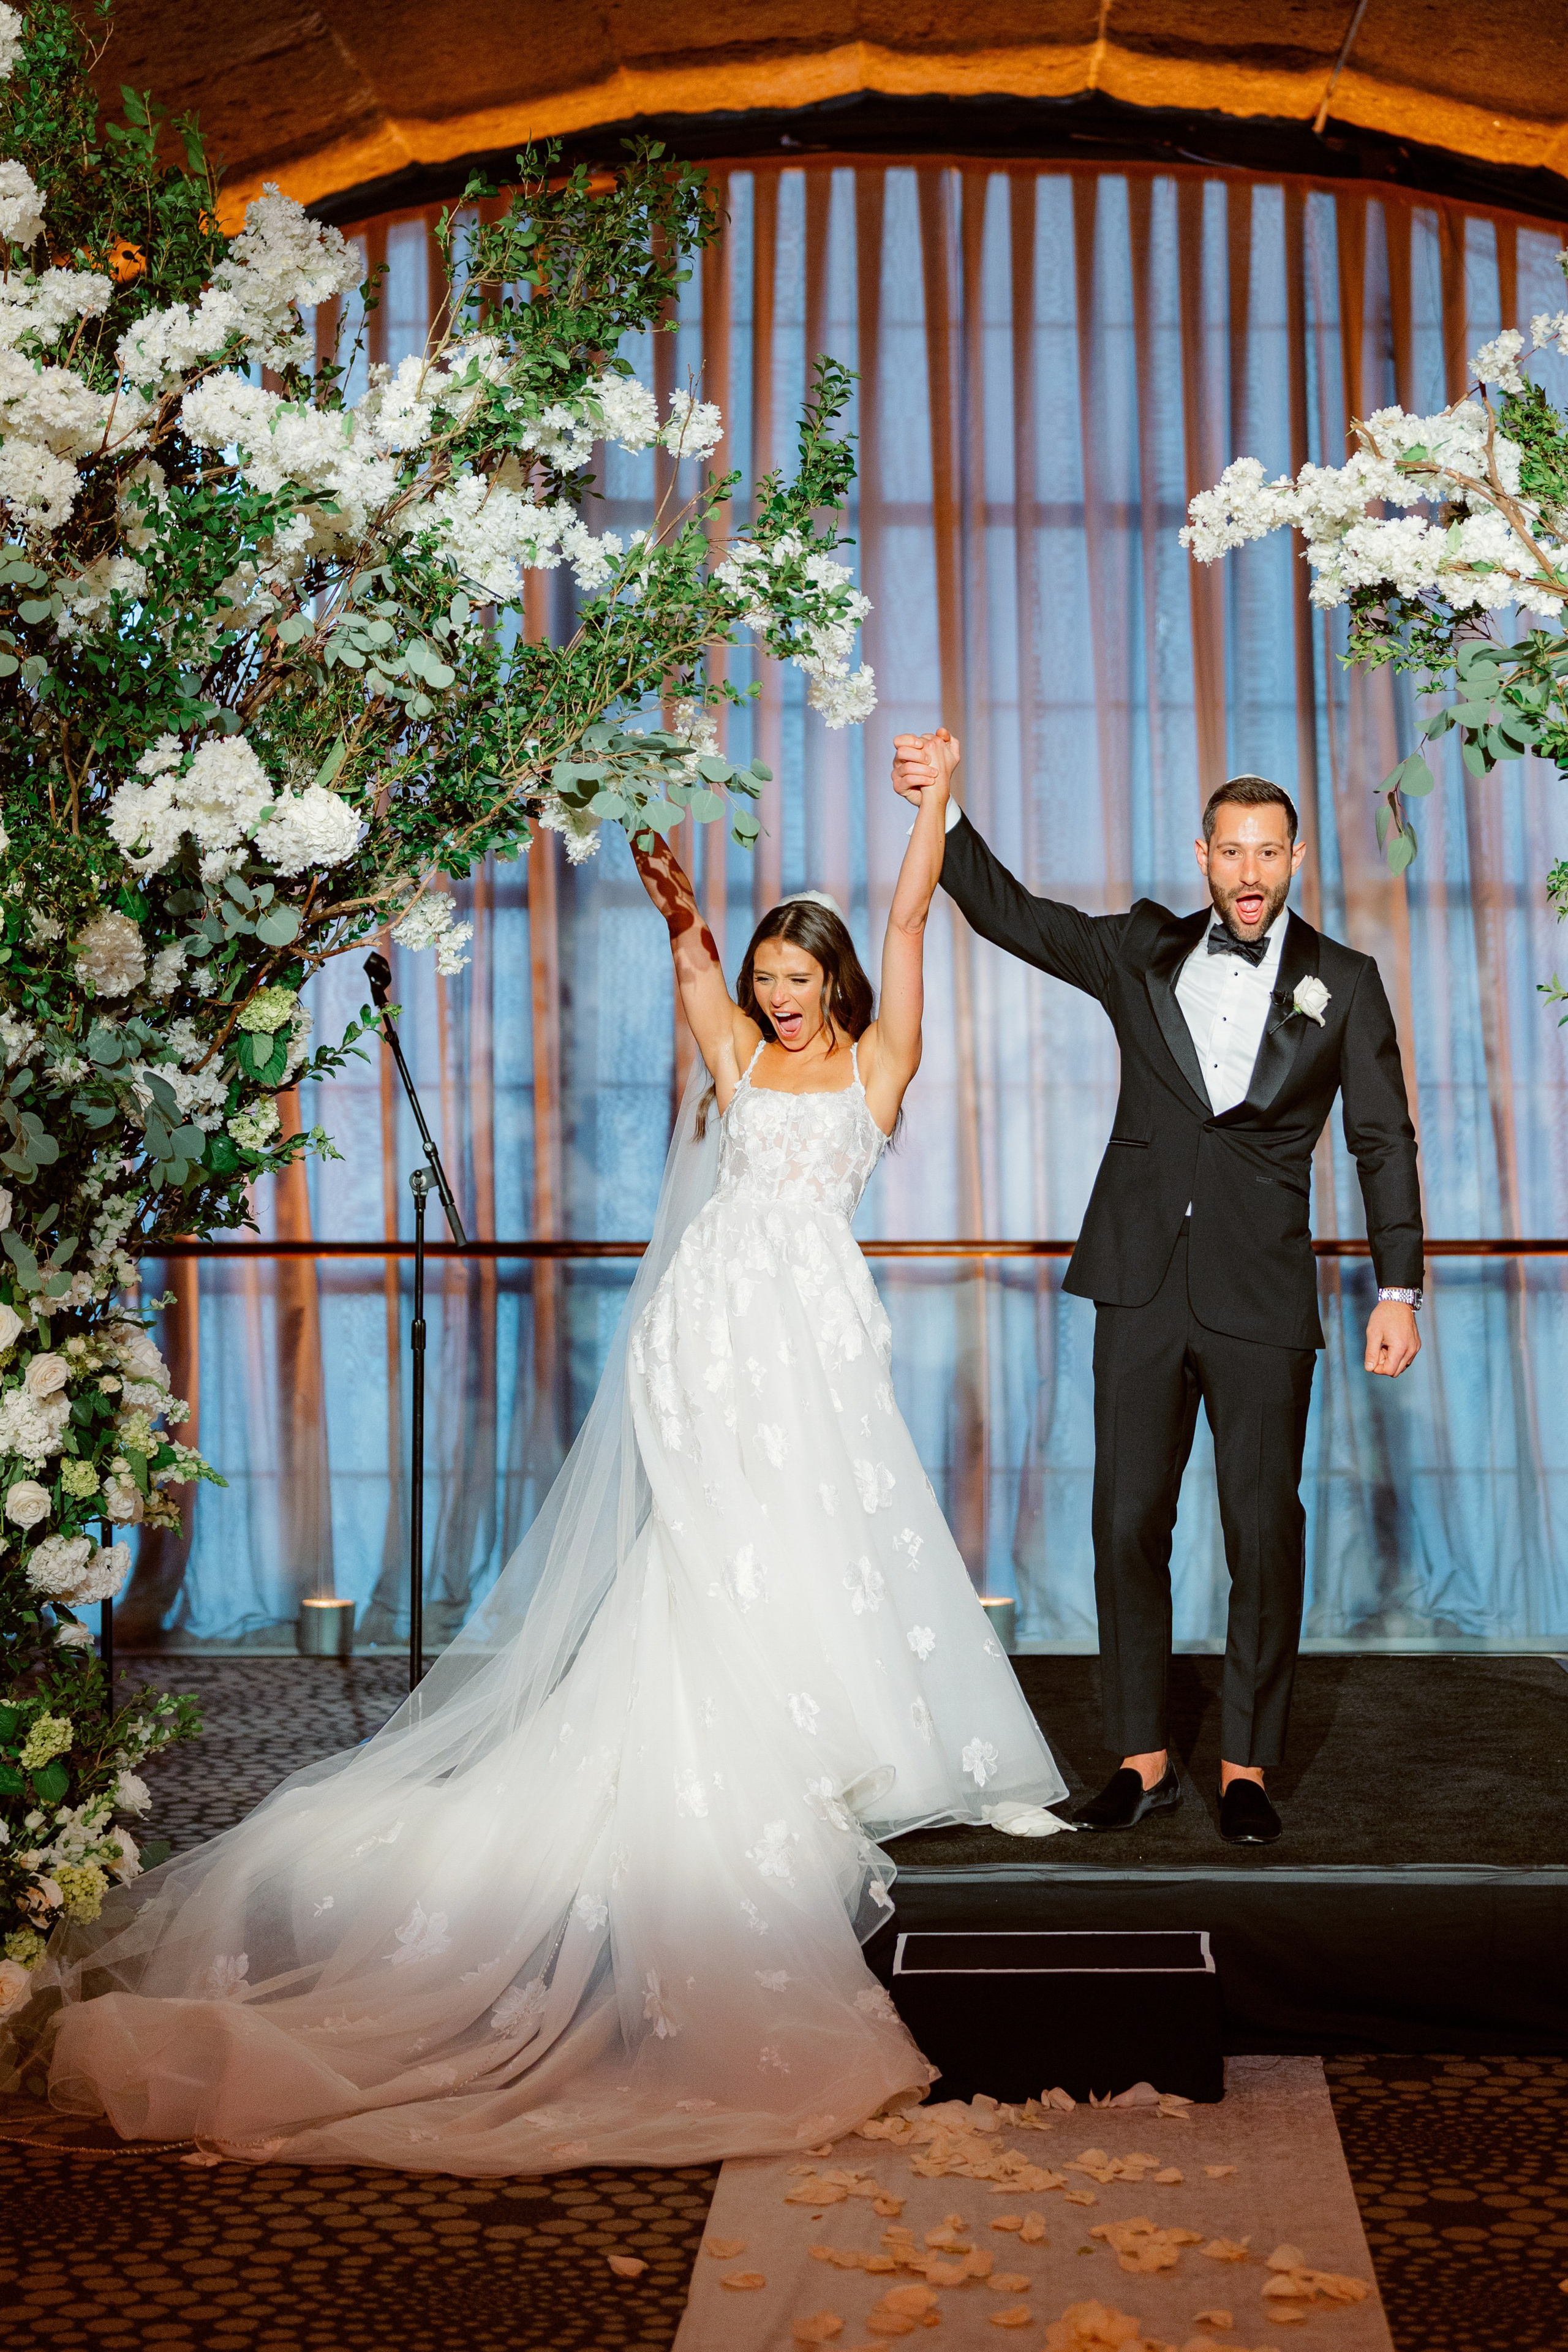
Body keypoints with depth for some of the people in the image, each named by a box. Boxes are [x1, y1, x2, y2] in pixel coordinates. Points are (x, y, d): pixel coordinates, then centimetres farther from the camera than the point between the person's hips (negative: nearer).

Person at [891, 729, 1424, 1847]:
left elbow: (1385, 1143, 4)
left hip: (1262, 1297, -2)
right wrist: (945, 810, -8)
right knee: (1129, 1525, 4)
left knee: (1264, 1534, 2)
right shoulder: (1143, 953, 10)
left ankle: (1247, 1766, 16)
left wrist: (1399, 1290, -3)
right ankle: (1142, 1760, 16)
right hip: (1143, 1289, 2)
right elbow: (1011, 913, 6)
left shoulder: (1343, 984, 5)